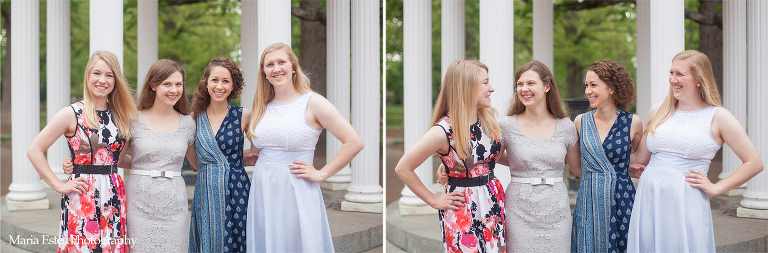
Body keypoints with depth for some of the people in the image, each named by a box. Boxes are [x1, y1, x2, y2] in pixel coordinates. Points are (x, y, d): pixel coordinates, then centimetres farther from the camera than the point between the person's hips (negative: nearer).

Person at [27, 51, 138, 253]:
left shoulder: (121, 115, 9)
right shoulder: (72, 114, -5)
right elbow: (34, 151, -5)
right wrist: (59, 186, -8)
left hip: (114, 197, 4)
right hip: (81, 199, -4)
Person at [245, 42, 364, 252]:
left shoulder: (312, 103, -7)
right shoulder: (261, 107, 10)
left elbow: (354, 142, -11)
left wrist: (321, 174, -10)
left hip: (296, 193, -5)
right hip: (262, 193, 5)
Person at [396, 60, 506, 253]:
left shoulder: (489, 116, -1)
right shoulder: (443, 131, -20)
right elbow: (403, 168, -15)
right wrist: (434, 201, -8)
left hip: (494, 203, 6)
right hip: (464, 211, -6)